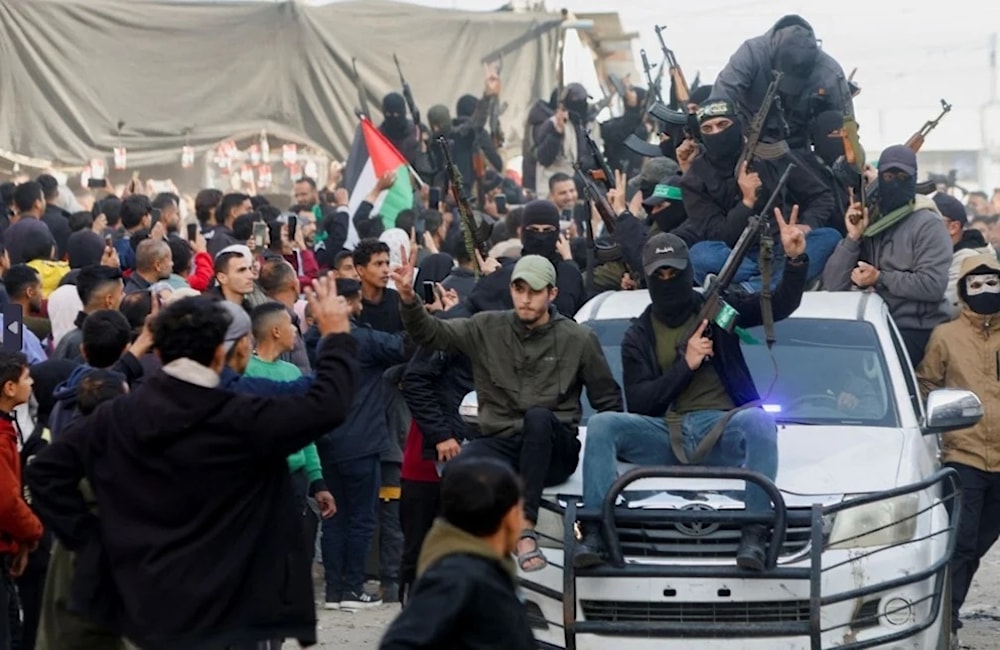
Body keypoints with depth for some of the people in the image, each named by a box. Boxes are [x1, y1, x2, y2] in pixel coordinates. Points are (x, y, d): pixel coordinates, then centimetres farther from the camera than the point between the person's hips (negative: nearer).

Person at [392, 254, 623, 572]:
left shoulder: (579, 339, 5)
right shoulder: (487, 328, 8)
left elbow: (609, 402, 11)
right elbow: (430, 332, 1)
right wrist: (408, 298, -17)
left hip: (554, 453, -1)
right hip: (501, 445, 1)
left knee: (538, 417, -36)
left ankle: (526, 528, -38)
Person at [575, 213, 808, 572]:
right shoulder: (639, 337, 14)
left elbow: (781, 305, 5)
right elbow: (638, 404, 4)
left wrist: (796, 260, -13)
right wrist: (685, 364, -7)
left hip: (721, 428, -2)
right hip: (666, 433, 2)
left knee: (758, 421, -36)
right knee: (601, 425, -23)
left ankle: (754, 535, -43)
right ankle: (593, 534, -34)